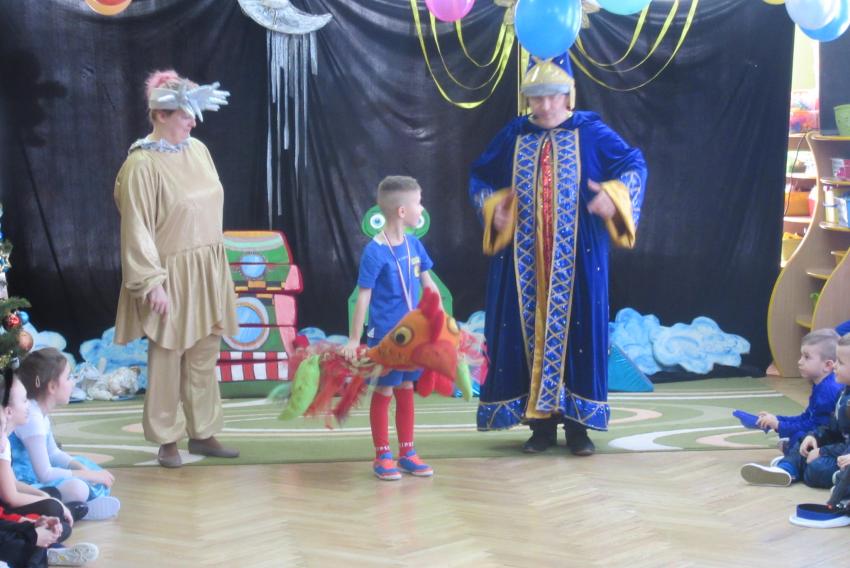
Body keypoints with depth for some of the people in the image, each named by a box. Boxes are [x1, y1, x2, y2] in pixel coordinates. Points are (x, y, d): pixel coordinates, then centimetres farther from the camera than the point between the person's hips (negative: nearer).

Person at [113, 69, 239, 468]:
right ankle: (167, 440, 16)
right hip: (171, 275, -6)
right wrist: (152, 283, -19)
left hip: (207, 273, 7)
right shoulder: (142, 165, -16)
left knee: (204, 357, 12)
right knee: (167, 359, 5)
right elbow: (137, 230, -16)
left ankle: (202, 433, 23)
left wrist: (217, 268, 16)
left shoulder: (197, 150, 5)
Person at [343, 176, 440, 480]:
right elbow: (363, 296, -15)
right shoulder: (375, 252, -17)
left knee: (406, 389, 14)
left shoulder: (414, 244, 2)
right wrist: (354, 339, -14)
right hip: (385, 334, -6)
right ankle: (382, 456, 17)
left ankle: (407, 453, 25)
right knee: (384, 391, 5)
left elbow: (427, 282, 13)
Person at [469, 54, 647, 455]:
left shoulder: (591, 132, 1)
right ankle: (541, 421, 11)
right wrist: (492, 208, -6)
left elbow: (635, 165, 1)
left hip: (576, 257, -2)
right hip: (525, 258, 2)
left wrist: (614, 196, -18)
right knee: (530, 333, 2)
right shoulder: (513, 135, 6)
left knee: (576, 331, 0)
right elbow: (478, 178, 13)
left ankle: (577, 422, 8)